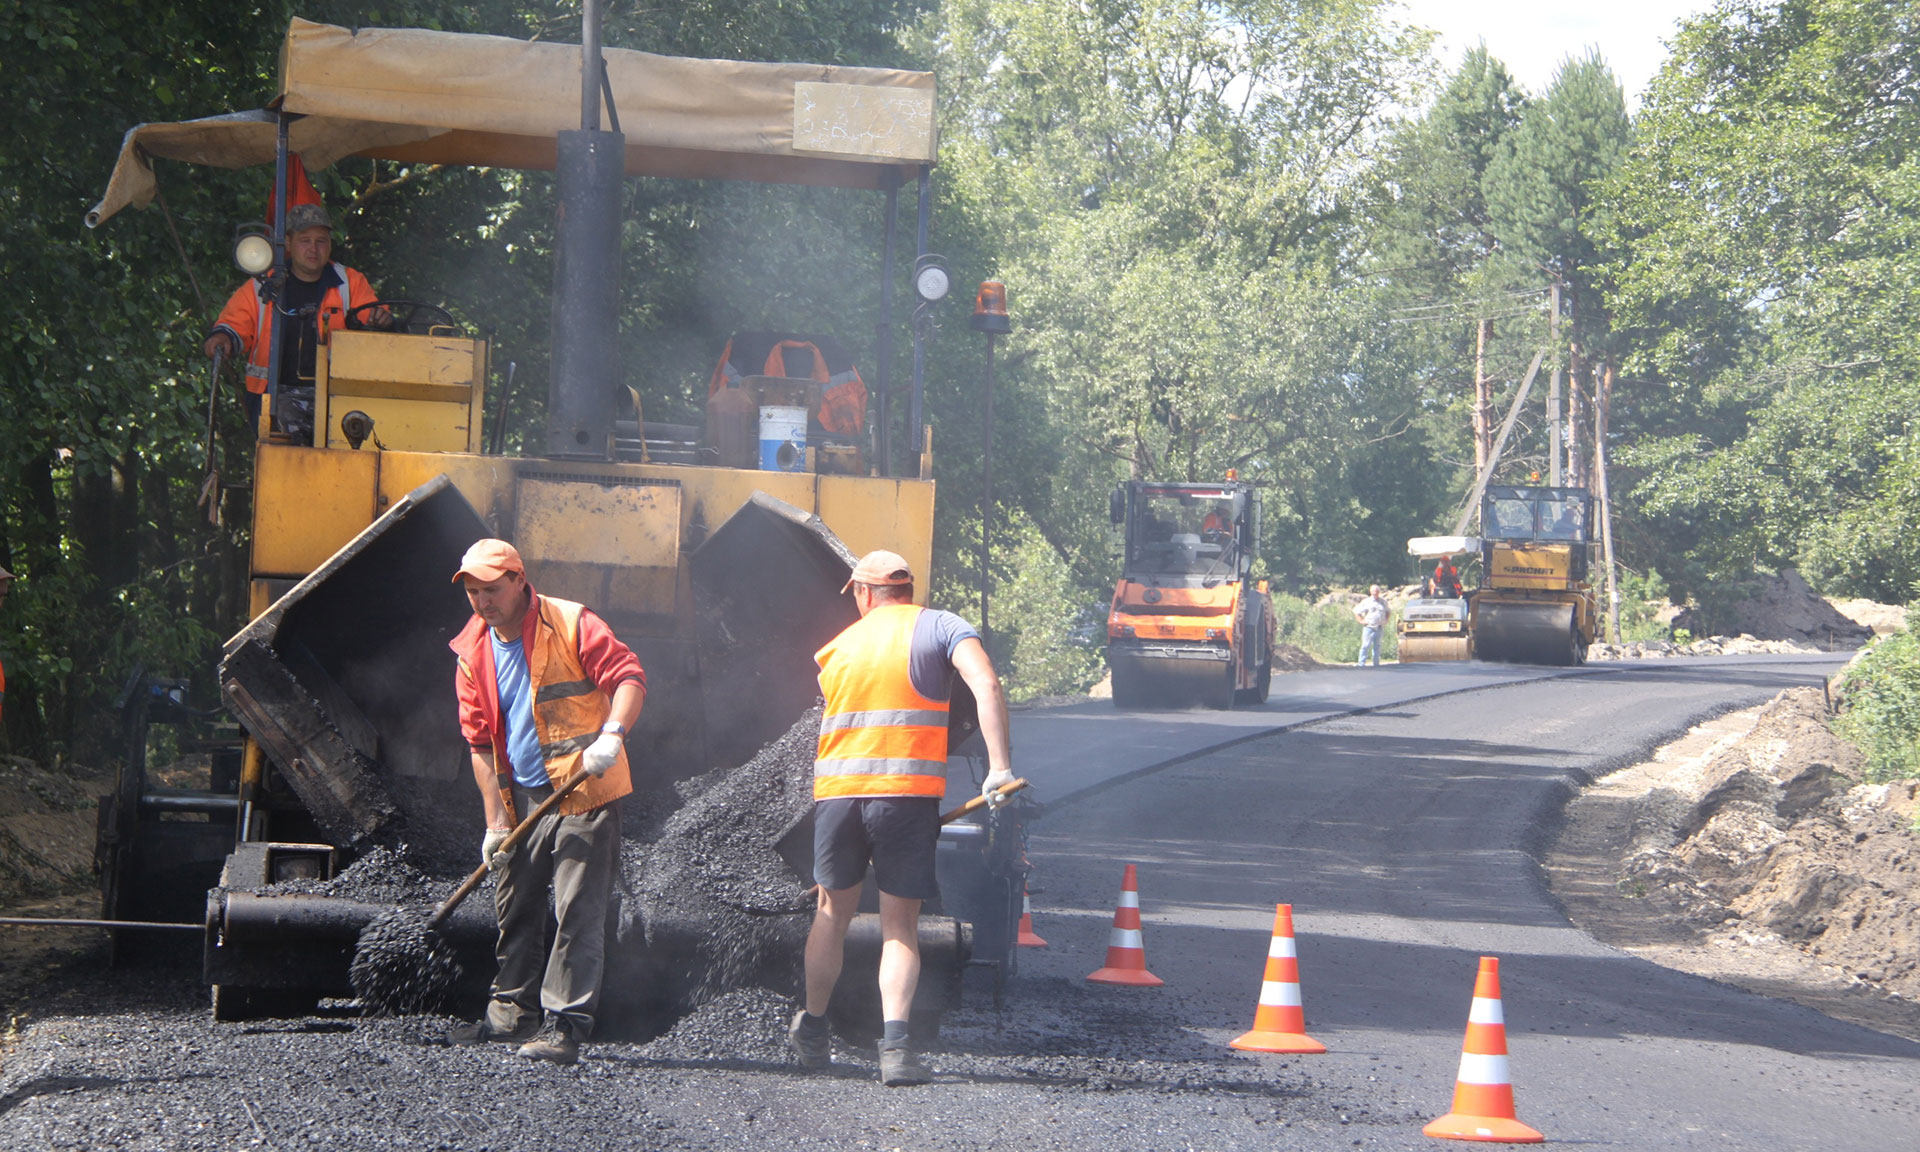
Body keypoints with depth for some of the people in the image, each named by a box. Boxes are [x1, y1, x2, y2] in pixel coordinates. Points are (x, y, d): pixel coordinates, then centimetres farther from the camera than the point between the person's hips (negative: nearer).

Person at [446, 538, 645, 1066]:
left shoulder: (572, 626, -9)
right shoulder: (473, 653, 8)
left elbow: (628, 677, -14)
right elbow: (480, 741, 10)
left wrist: (611, 734, -33)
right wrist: (495, 820, 4)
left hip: (583, 793, -6)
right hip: (522, 799, 6)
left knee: (577, 911, -11)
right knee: (515, 909, 14)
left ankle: (564, 1026, -11)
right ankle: (515, 1011, 29)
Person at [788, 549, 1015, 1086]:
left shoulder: (838, 647, 16)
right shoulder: (939, 627, 3)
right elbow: (987, 686, -12)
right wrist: (999, 766, -16)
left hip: (837, 792, 3)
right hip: (909, 793, -3)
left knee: (833, 912, 21)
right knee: (900, 927, 3)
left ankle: (813, 1028, 33)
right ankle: (894, 1043, -15)